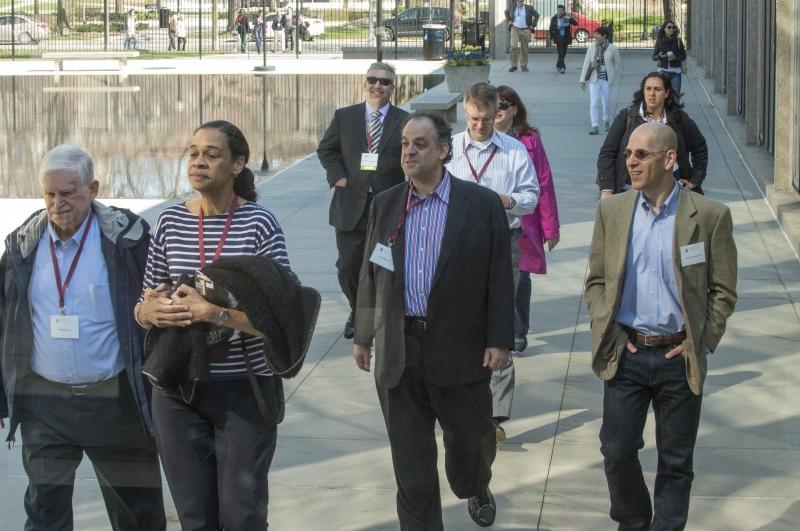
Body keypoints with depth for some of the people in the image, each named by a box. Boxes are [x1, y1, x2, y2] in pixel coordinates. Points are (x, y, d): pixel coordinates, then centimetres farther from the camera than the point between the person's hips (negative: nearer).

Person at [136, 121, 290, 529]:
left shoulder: (259, 224, -8)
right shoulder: (169, 222, 3)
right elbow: (144, 306, 11)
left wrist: (212, 312, -22)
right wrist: (150, 312, -12)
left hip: (244, 391, -3)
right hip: (177, 391, 3)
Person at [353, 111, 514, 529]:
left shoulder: (482, 204, -4)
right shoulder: (385, 205, 6)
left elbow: (500, 279, -4)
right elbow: (369, 276, 12)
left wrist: (499, 340, -9)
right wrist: (363, 337, 12)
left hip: (460, 349, -2)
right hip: (399, 349, 2)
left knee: (470, 436, 15)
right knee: (410, 456, 4)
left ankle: (476, 490, 46)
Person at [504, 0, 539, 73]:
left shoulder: (529, 8, -3)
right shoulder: (513, 8, 3)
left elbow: (536, 15, 7)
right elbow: (506, 12, 24)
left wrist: (533, 25, 1)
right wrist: (509, 21, 12)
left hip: (525, 31, 0)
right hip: (515, 29, 0)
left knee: (524, 49, 6)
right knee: (514, 47, -15)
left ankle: (523, 66, 18)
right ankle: (513, 66, -9)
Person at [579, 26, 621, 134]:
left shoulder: (612, 49, -3)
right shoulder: (592, 47, 0)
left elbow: (618, 64, 6)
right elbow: (586, 63, 3)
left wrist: (613, 77, -1)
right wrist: (582, 80, 1)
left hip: (606, 79, -1)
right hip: (594, 79, 1)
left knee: (606, 103, 10)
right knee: (594, 103, -7)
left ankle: (606, 122, 35)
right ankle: (595, 126, -5)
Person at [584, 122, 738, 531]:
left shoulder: (710, 216, -5)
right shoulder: (612, 211, 4)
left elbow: (723, 291, 0)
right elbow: (595, 281, 9)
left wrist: (701, 343, -7)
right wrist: (609, 332, -2)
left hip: (679, 356, -2)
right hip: (625, 354, 2)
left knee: (676, 461, 7)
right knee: (617, 451, 5)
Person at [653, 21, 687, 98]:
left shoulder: (678, 41, 2)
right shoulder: (659, 41, 1)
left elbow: (683, 57, 5)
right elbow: (654, 57, 3)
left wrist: (675, 57, -15)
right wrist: (660, 56, -18)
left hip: (675, 71, 0)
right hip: (663, 70, 0)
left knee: (676, 93, -5)